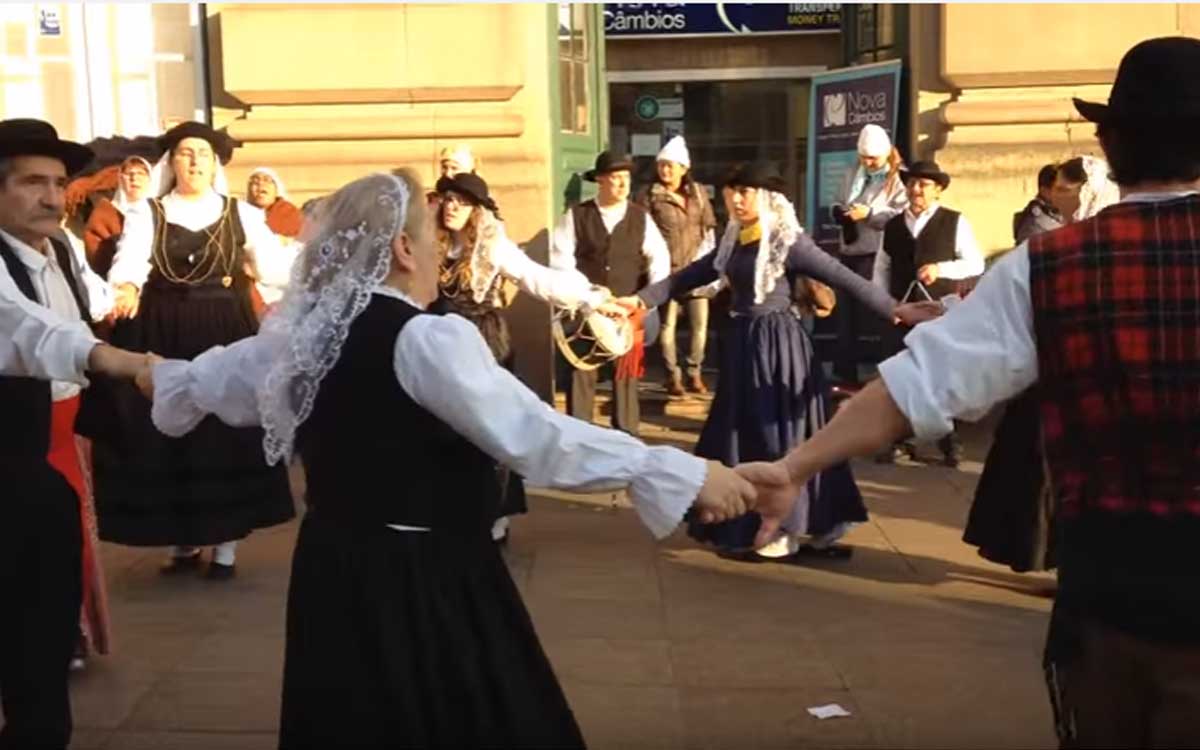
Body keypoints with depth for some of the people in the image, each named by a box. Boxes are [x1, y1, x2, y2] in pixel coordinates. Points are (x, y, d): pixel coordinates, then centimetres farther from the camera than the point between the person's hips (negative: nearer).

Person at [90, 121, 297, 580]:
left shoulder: (242, 215, 7)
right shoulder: (146, 216, 3)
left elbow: (275, 263, -1)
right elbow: (129, 260, -15)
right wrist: (127, 289, -35)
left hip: (225, 333, 0)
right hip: (162, 335, 0)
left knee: (228, 432, -2)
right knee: (168, 433, 1)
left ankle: (225, 546, 8)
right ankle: (184, 541, 15)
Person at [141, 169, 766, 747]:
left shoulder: (298, 333, 5)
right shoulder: (430, 341, -20)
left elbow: (199, 384, 22)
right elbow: (533, 435, -24)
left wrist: (152, 372, 46)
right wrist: (681, 474, -23)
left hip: (336, 576, 8)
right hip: (425, 586, -8)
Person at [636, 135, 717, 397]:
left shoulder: (697, 193, 10)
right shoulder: (649, 196, -2)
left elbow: (709, 228, 12)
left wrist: (705, 258, 2)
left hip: (696, 268, 3)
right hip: (667, 270, -3)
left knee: (700, 323, 4)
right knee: (667, 324, 0)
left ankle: (694, 374, 16)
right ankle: (673, 376, 10)